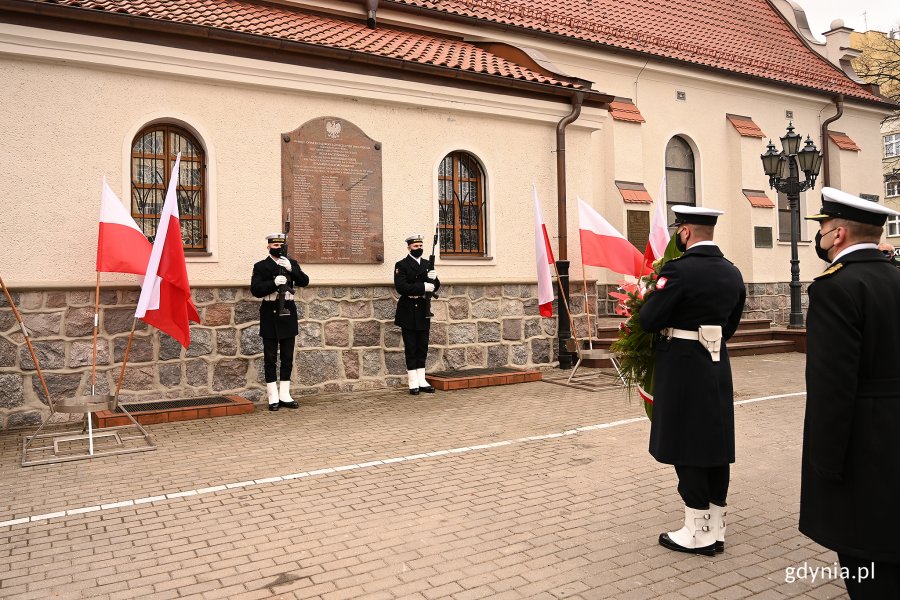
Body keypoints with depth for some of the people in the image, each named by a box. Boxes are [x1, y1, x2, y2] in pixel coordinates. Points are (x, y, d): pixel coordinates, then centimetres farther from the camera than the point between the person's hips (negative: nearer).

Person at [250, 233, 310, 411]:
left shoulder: (292, 264, 10)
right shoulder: (261, 266, 1)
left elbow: (304, 282, -3)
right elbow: (255, 290, -8)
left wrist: (291, 269, -17)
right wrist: (274, 283, -22)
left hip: (288, 313, 3)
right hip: (270, 314, -3)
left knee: (287, 357, 7)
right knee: (270, 358, 1)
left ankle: (285, 396, 15)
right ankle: (273, 397, 7)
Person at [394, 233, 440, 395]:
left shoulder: (427, 265, 14)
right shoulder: (401, 265, -4)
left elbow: (435, 287, 13)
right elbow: (401, 287, -17)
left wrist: (433, 279, -10)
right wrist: (423, 287, -22)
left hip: (423, 312, 5)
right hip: (408, 313, -5)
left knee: (423, 348, 8)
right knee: (411, 348, 0)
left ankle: (422, 381, 16)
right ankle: (413, 383, 7)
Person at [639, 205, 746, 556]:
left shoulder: (678, 270, -16)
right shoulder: (733, 274, 8)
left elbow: (648, 321, -15)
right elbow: (730, 325, 16)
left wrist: (654, 292, 3)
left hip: (682, 370, -7)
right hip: (718, 369, 8)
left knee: (687, 449, 2)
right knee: (716, 447, 12)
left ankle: (697, 533, 11)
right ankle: (716, 530, 23)